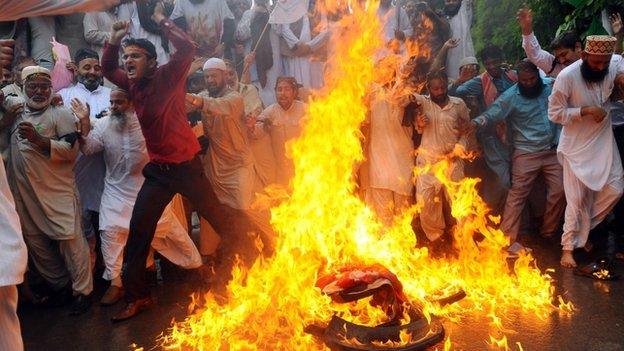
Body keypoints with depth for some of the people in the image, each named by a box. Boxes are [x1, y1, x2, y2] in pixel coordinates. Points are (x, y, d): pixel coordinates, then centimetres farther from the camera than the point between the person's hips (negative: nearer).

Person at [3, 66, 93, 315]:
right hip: (24, 192, 6)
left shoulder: (60, 114, -4)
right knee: (35, 242, 14)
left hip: (57, 191, -6)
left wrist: (39, 140, -22)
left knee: (69, 239, -4)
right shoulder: (16, 110, 12)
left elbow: (71, 151, -11)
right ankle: (59, 285, 30)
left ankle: (83, 291, 6)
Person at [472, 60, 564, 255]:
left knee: (560, 190, 2)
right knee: (517, 194, -7)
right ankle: (508, 238, -2)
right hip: (526, 153, -4)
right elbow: (492, 114, -15)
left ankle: (549, 232, 20)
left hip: (552, 151, 4)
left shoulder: (552, 86, 4)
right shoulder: (511, 96, -8)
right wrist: (476, 122, -34)